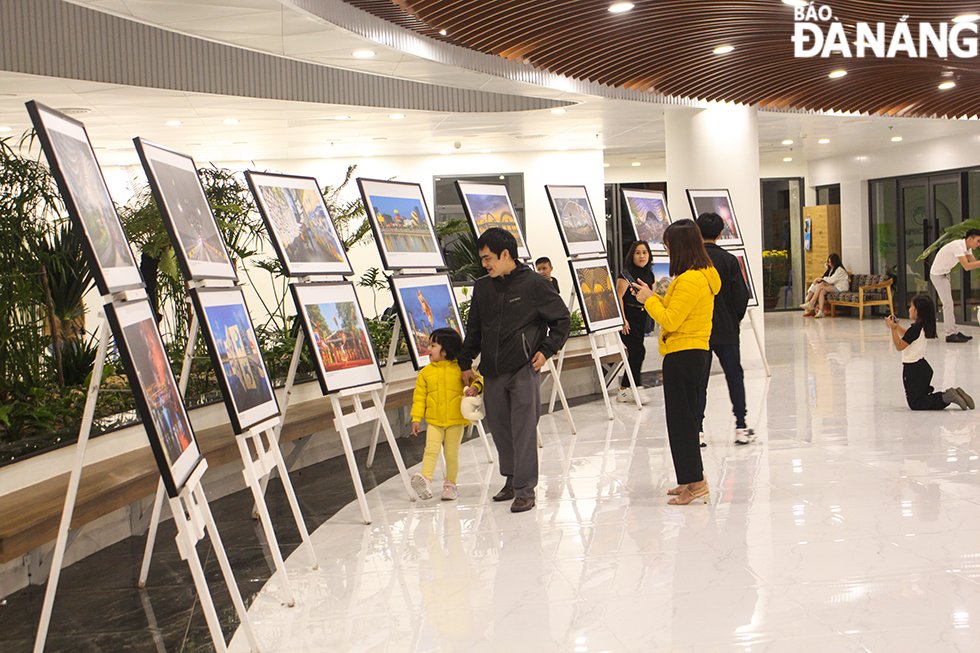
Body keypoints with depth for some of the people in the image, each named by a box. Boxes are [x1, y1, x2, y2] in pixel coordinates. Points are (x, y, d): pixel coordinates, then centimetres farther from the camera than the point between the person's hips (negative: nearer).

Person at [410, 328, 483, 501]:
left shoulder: (460, 368, -3)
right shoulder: (425, 372, 3)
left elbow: (476, 379, 1)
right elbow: (419, 396, 5)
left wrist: (475, 387, -23)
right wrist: (416, 418, 0)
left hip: (455, 421, -1)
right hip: (434, 421, 1)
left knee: (452, 454, 6)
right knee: (431, 449, -15)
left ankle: (450, 484, 19)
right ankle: (425, 480, -21)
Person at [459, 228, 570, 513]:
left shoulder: (534, 284, -5)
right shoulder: (482, 287, 10)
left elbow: (561, 320, 2)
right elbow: (473, 329, 19)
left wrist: (546, 350, -6)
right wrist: (465, 363, 16)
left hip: (524, 370, -5)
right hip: (492, 372, 5)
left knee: (524, 430, -6)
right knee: (500, 429, 10)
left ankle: (525, 489, -2)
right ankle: (511, 479, 24)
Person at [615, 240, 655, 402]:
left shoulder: (649, 275, 11)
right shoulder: (627, 273, -11)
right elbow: (619, 296, -15)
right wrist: (623, 319, -21)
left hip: (642, 317, 8)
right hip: (628, 317, -7)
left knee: (635, 353, 8)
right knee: (638, 351, -12)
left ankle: (624, 390, 15)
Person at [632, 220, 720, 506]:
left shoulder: (690, 280, -19)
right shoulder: (703, 275, 13)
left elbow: (670, 320, -21)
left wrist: (649, 300, -7)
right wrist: (653, 297, 12)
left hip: (683, 355, -11)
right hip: (693, 352, 11)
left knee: (681, 418, -5)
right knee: (684, 417, 16)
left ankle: (695, 483, -1)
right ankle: (691, 480, 23)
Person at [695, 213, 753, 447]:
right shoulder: (729, 260, -7)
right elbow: (741, 295, -6)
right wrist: (734, 320, 12)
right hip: (726, 329, 0)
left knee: (698, 380, 6)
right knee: (734, 375, 12)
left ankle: (697, 430, 4)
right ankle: (741, 426, 12)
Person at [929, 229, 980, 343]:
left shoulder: (967, 248, 2)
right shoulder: (958, 246, -27)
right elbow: (967, 266, -34)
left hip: (944, 274, 10)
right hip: (938, 274, -10)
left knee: (949, 304, 12)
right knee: (948, 304, -11)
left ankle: (954, 331, 17)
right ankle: (950, 334, -9)